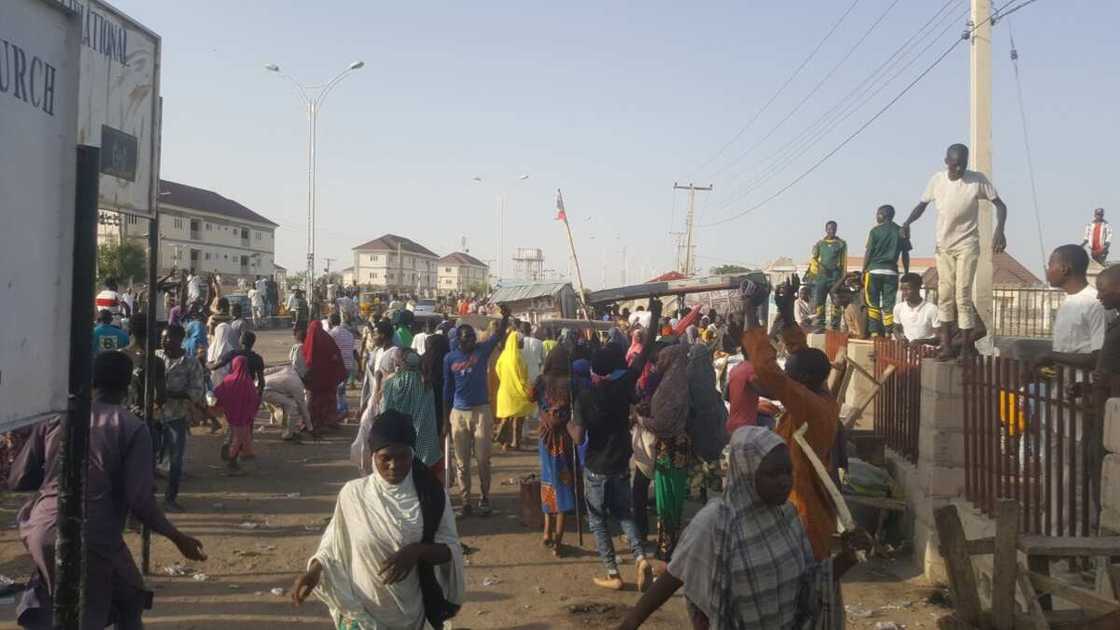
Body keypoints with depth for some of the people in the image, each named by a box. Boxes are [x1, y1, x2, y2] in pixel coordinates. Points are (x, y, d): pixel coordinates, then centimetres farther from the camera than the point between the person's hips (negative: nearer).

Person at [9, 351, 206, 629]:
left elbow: (17, 481, 10)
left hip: (40, 531, 4)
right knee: (129, 604, 19)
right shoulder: (133, 428, -3)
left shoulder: (54, 417, 8)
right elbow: (140, 501, -10)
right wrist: (178, 538, 3)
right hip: (93, 536, -4)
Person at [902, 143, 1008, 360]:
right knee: (944, 295, 3)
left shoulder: (978, 180, -10)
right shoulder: (937, 179, -1)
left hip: (967, 244, -4)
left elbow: (1000, 205, -8)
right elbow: (923, 204, 11)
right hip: (943, 245, 4)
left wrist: (999, 230, -25)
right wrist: (907, 223, -7)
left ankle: (967, 348, -2)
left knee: (963, 295, -8)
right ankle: (946, 346, 8)